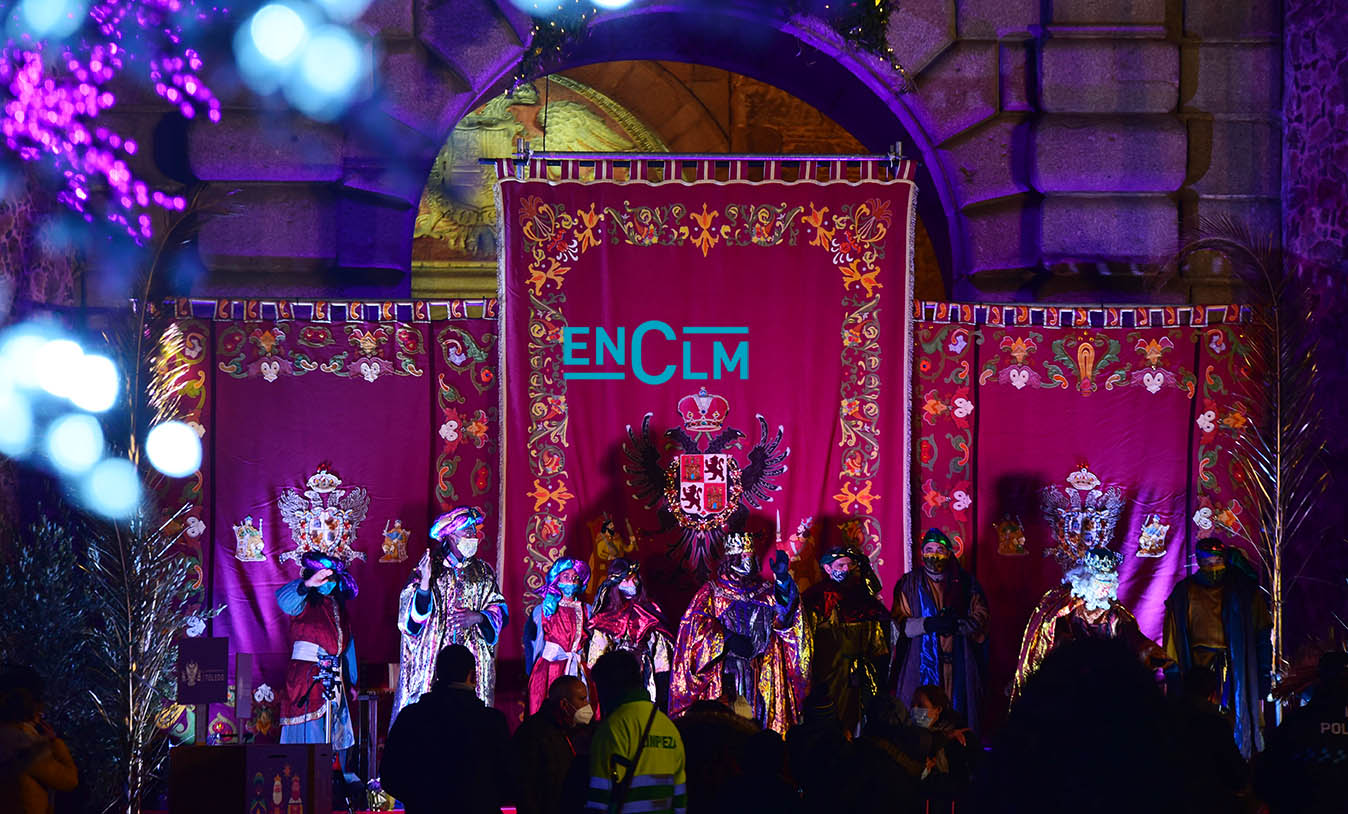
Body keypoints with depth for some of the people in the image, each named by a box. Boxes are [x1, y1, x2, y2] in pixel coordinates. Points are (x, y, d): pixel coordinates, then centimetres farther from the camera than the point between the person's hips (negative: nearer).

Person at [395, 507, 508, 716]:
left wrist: (478, 617, -10)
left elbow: (500, 610, 10)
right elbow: (412, 612, -4)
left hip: (472, 658, 3)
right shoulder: (432, 568, 3)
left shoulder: (483, 572, 13)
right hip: (433, 657, -3)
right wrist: (425, 581, -21)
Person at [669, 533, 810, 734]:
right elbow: (697, 622, -3)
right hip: (724, 670, -2)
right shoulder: (712, 590, 10)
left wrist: (782, 580, -17)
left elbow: (782, 615, -2)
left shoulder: (764, 590, 16)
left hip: (761, 671, 2)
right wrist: (727, 640, -16)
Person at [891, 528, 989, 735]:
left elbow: (980, 617, 6)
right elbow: (899, 622, 3)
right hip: (921, 661, -1)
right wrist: (928, 624, -14)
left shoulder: (965, 582, 11)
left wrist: (958, 625, -14)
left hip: (957, 662, 1)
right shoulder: (909, 584, 10)